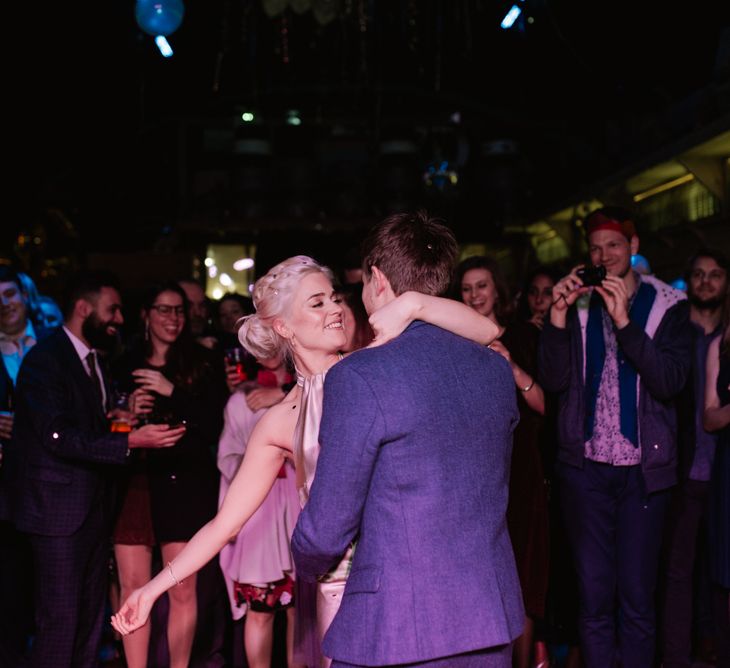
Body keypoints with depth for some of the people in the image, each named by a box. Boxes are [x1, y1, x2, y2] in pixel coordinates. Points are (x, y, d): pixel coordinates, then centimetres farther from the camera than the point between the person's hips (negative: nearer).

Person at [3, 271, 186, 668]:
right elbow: (58, 437, -23)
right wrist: (130, 441, -28)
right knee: (60, 618, -5)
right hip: (59, 507, -9)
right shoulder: (44, 360, -13)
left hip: (94, 506, 9)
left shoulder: (96, 362, 14)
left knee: (91, 617, 14)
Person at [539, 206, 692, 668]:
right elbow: (554, 381, -2)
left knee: (636, 596, 2)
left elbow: (670, 382, -12)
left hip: (642, 470, -2)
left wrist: (624, 321, -20)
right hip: (586, 466, 2)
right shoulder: (579, 305, 7)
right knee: (594, 595, 6)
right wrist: (558, 316, -13)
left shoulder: (668, 306, 1)